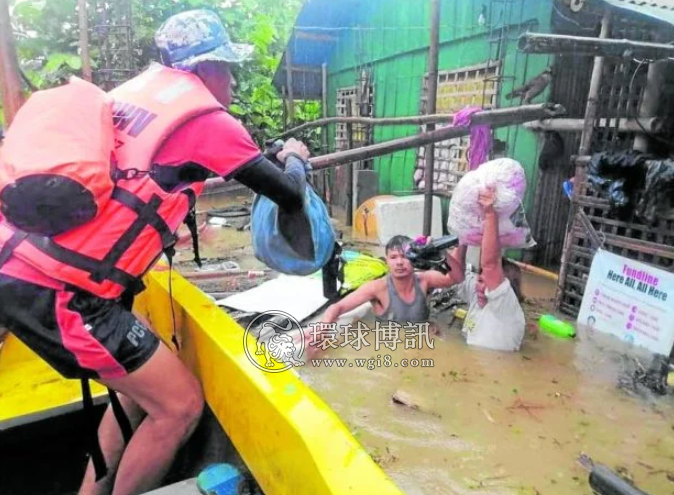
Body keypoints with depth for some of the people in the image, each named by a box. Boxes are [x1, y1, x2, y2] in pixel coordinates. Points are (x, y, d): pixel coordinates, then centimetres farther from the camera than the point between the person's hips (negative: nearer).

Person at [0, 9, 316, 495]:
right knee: (179, 404, 1)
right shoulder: (207, 117, -5)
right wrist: (296, 159, 22)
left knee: (140, 390, 22)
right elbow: (291, 197, 0)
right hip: (57, 292, -9)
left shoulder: (138, 88, 17)